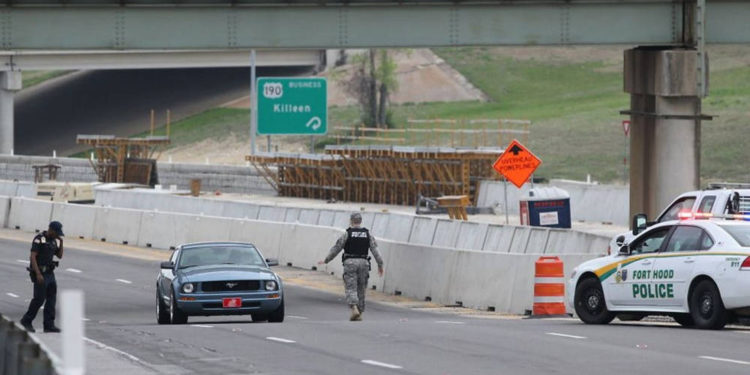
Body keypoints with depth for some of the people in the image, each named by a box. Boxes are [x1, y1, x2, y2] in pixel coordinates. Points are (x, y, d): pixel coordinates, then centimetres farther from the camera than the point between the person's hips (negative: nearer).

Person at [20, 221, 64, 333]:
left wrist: (61, 242, 1)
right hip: (39, 273, -8)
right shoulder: (39, 239, -14)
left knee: (51, 298, 1)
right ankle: (26, 321, 9)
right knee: (39, 299, -7)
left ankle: (49, 325, 2)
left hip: (49, 273, 8)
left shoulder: (54, 241, 10)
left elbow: (60, 256, 16)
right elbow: (32, 257, -19)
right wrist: (38, 274, -25)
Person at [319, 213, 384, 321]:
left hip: (350, 263, -3)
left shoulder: (347, 234, -3)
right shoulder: (367, 234, 6)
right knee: (361, 289, 12)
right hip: (363, 263, 3)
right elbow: (375, 250, 0)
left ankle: (354, 309, -26)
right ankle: (360, 313, 12)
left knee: (351, 288, -6)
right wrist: (380, 264, 3)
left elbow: (336, 249, 1)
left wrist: (326, 260, 12)